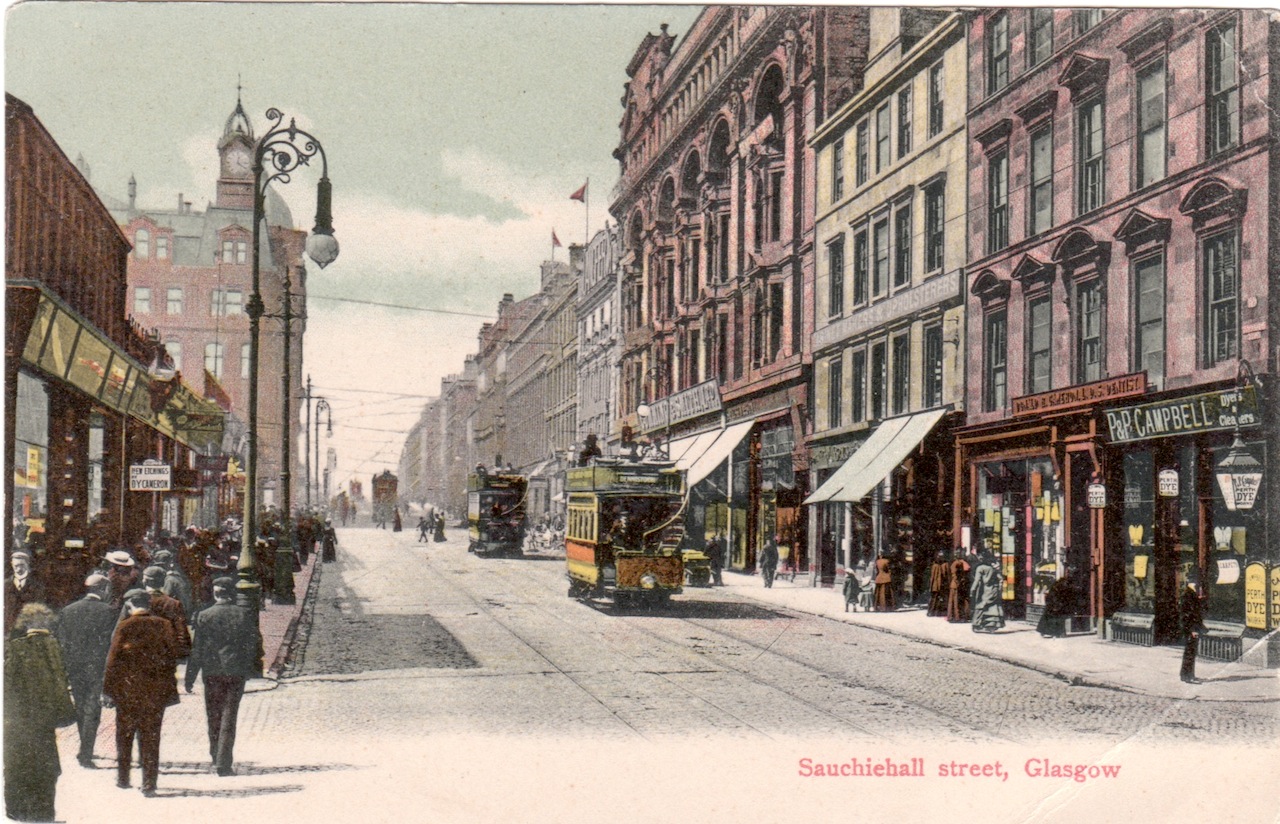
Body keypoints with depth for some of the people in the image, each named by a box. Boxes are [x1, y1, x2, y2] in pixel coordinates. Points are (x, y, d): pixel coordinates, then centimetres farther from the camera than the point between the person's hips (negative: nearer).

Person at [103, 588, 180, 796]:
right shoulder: (164, 626, -1)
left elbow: (113, 660, -7)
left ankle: (123, 778, 24)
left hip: (127, 690, -1)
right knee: (151, 737, 6)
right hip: (156, 690, 2)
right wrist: (169, 689, 11)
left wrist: (108, 687, 2)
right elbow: (172, 657, 3)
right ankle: (149, 784, 2)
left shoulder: (125, 627, -8)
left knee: (124, 735, 16)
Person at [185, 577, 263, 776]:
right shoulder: (245, 614, -3)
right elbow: (254, 645, 1)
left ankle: (216, 759, 23)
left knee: (213, 717, 14)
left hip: (212, 672, 0)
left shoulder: (204, 616, -4)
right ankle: (224, 762, -5)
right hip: (237, 672, 0)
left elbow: (197, 649, -2)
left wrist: (189, 677, 4)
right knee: (229, 717, 1)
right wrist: (253, 668, 13)